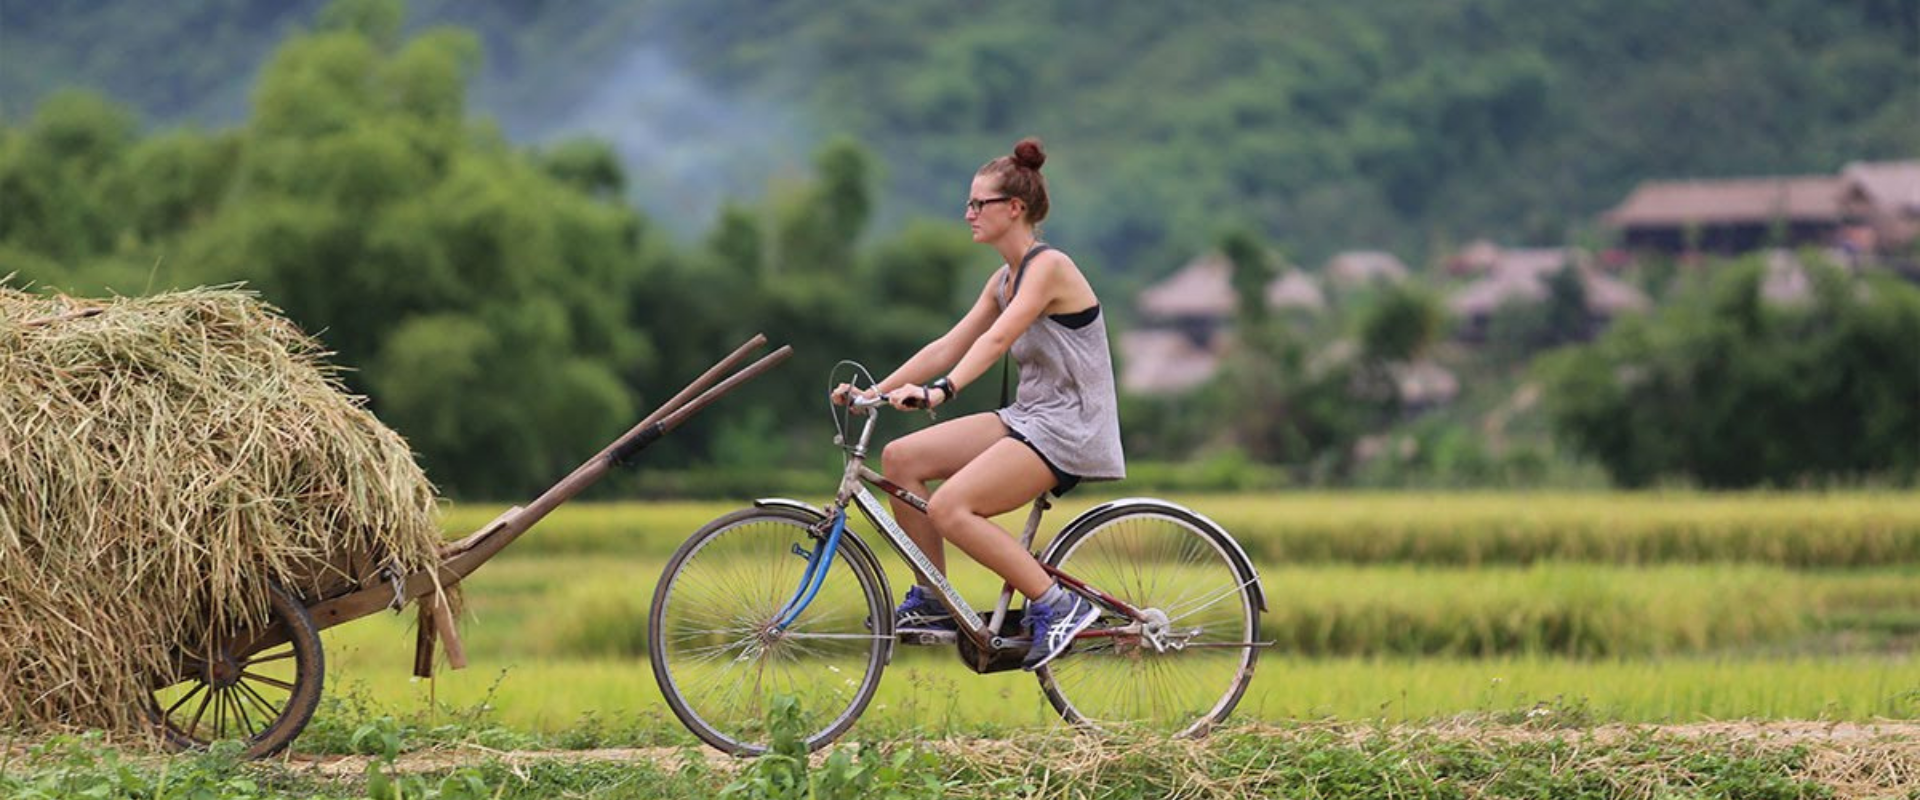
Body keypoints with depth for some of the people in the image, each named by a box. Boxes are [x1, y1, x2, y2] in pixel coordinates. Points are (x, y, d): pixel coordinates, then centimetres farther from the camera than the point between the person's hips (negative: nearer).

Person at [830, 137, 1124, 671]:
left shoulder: (1048, 267, -14)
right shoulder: (1005, 280, 14)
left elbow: (997, 339, -29)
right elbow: (949, 346, 12)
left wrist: (940, 391, -42)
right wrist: (877, 390, 3)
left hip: (1070, 428, -9)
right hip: (1029, 417, 9)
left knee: (950, 508, -25)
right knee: (900, 457, -2)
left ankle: (1057, 606, -15)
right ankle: (933, 602, 5)